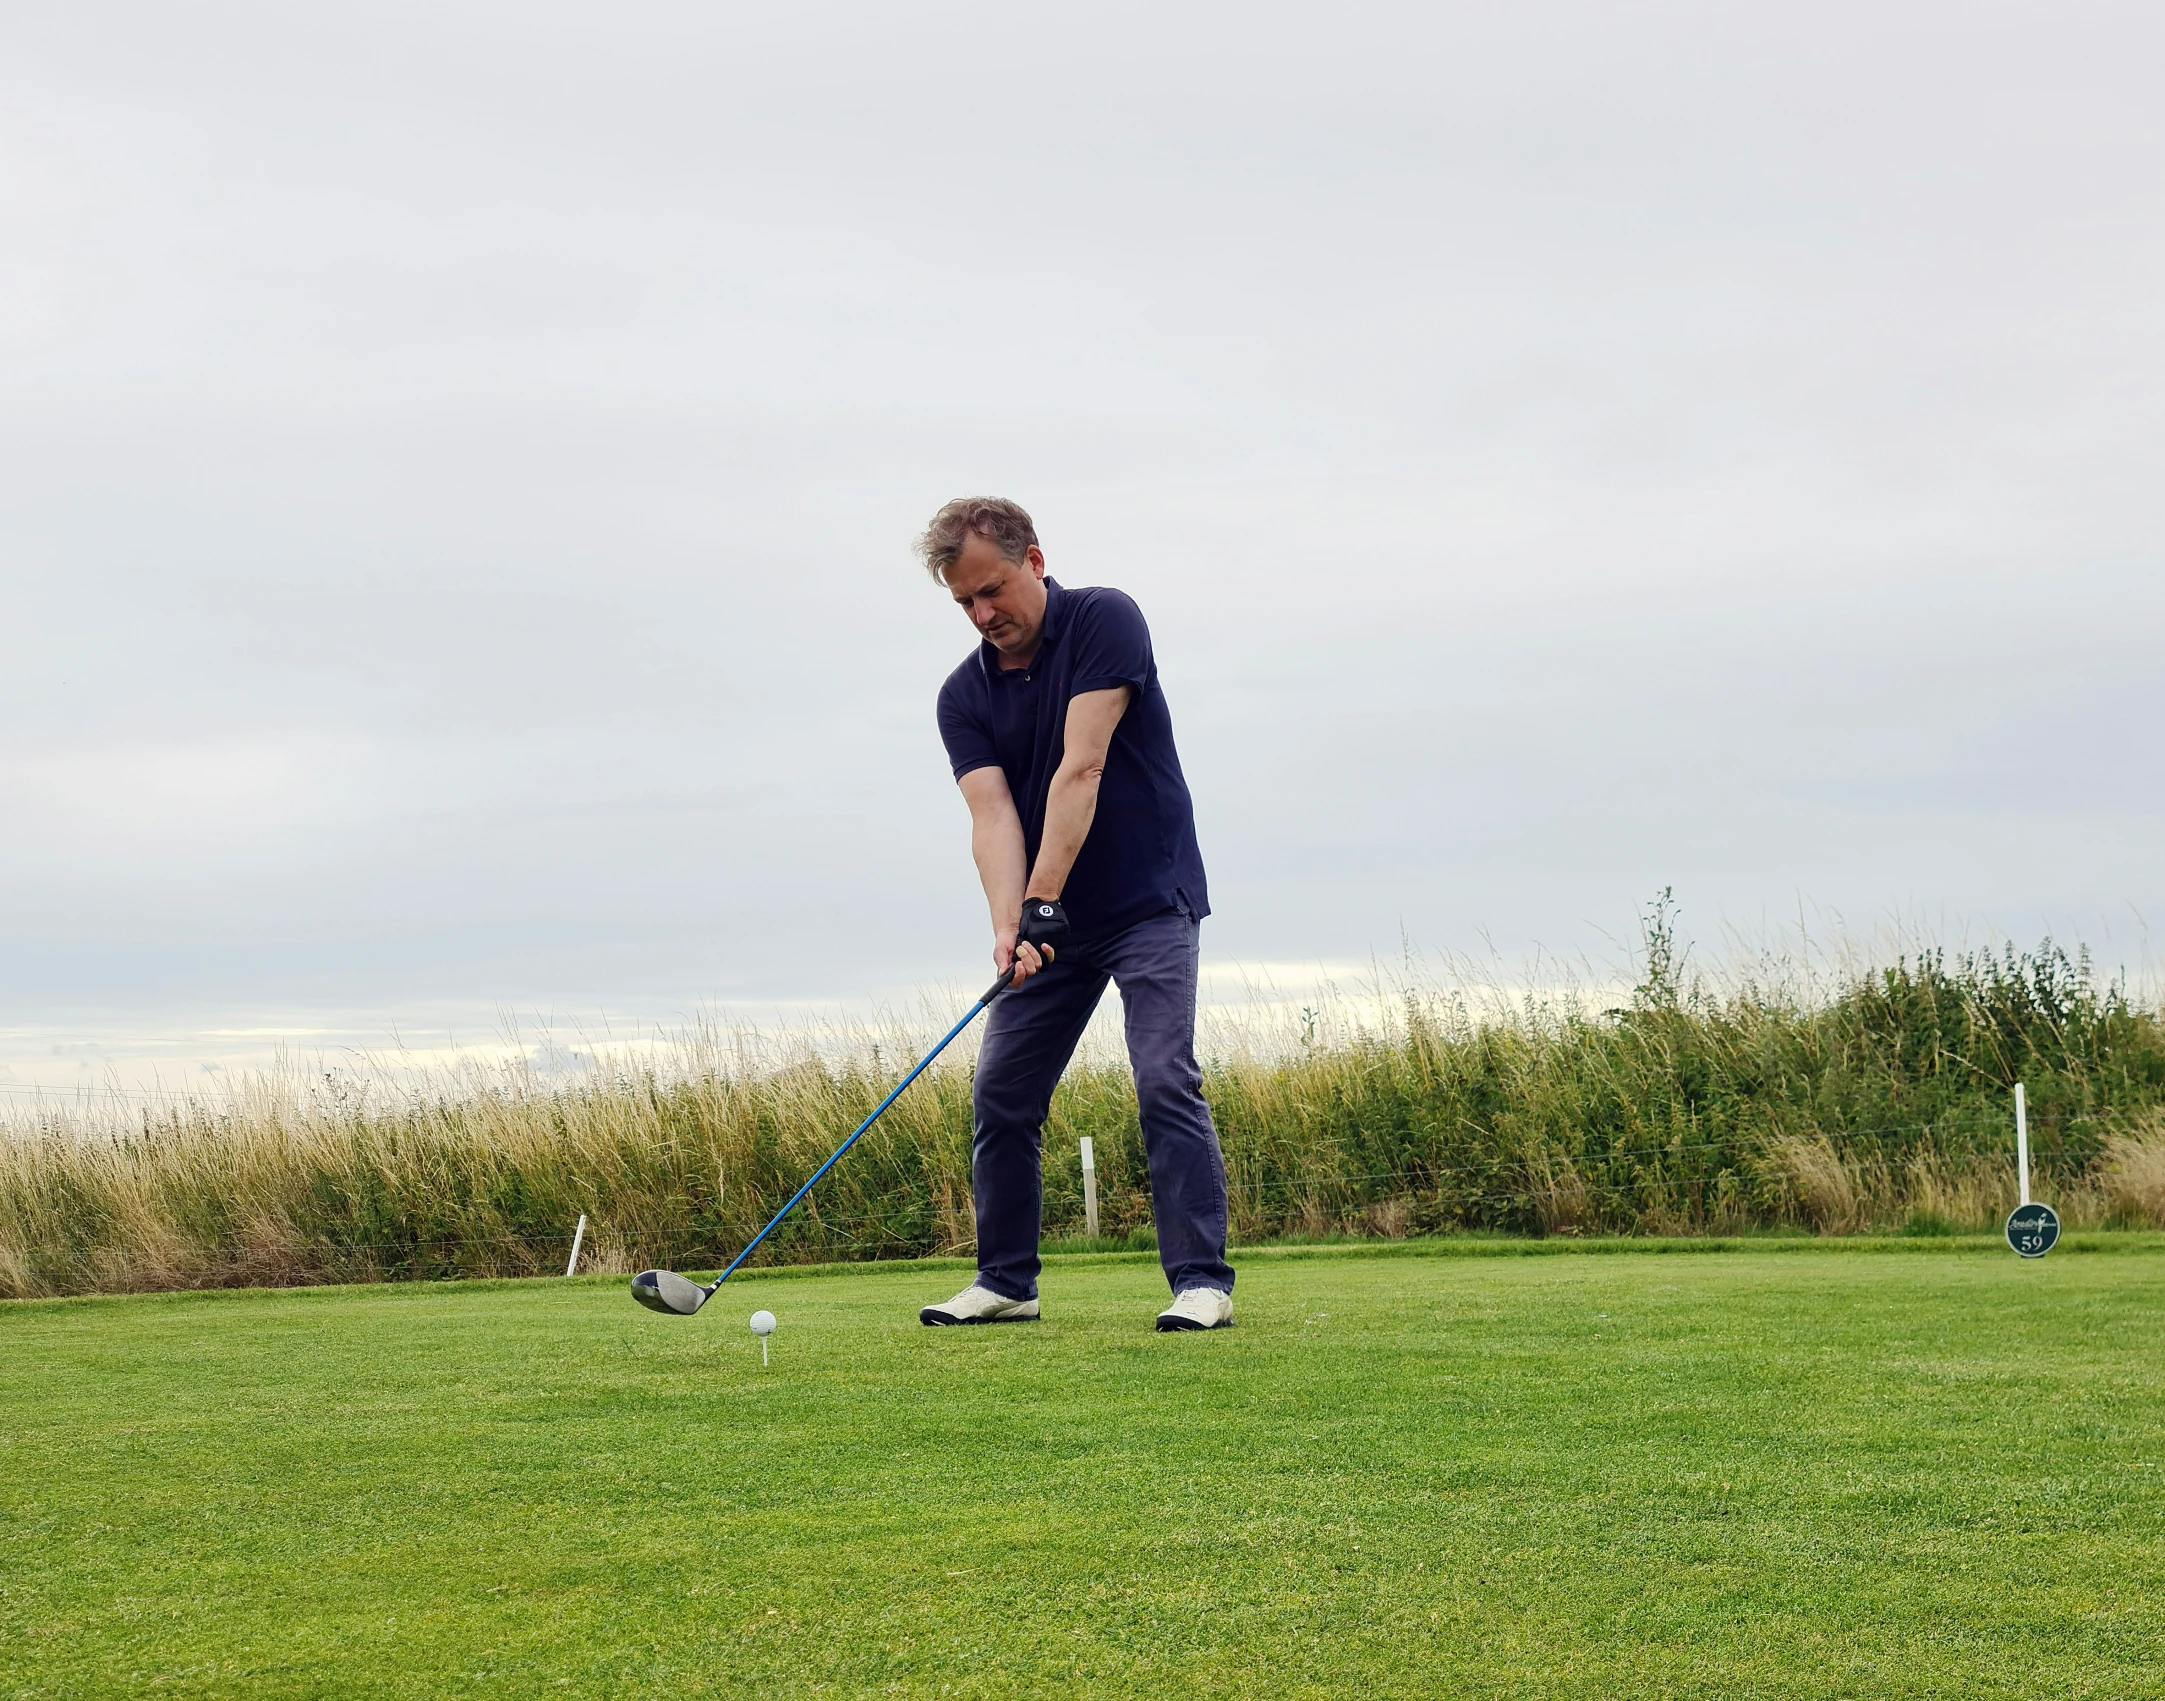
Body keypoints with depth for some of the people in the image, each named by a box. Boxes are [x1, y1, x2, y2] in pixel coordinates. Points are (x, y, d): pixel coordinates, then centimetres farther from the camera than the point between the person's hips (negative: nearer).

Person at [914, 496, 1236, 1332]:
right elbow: (992, 815, -12)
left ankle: (1202, 1280, -13)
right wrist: (1008, 928, -29)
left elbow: (1080, 770, -22)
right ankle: (1006, 1282, 15)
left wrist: (1041, 901, -28)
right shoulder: (964, 696, 0)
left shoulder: (1105, 621, -14)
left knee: (1165, 1082, -16)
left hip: (1149, 901, -5)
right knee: (1001, 1096, 3)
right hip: (1049, 919, 6)